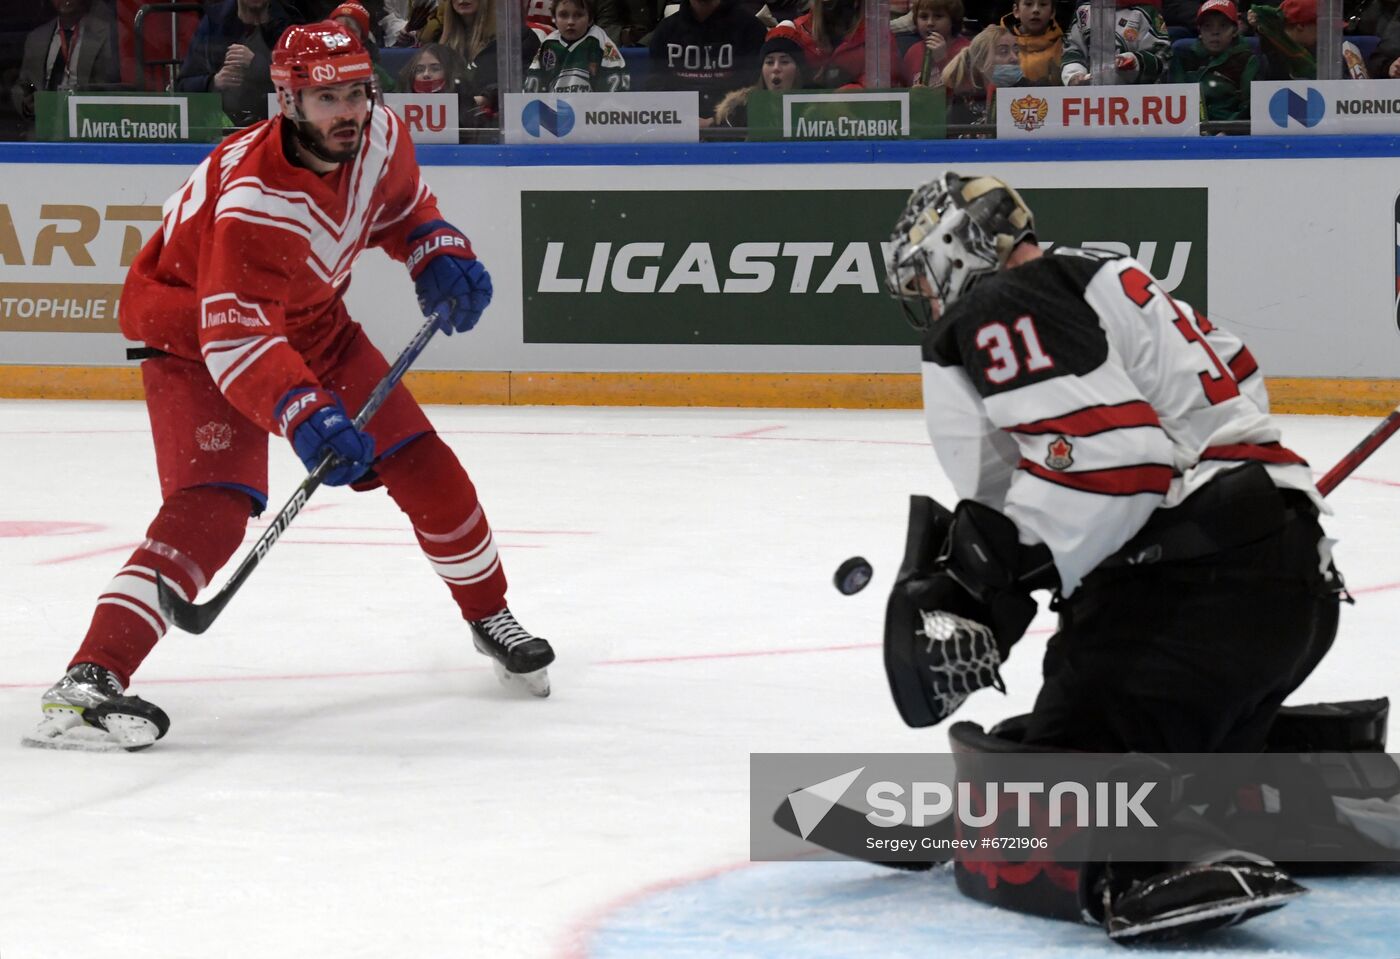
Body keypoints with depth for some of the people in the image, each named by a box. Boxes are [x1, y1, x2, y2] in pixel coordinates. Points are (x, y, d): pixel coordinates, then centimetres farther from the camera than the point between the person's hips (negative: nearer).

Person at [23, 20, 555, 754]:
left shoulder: (378, 137, -15)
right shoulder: (255, 198, -37)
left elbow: (402, 204, 12)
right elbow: (233, 341, -44)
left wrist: (439, 256, -6)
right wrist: (308, 417, -56)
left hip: (310, 322, 7)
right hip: (194, 334, -7)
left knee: (422, 466, 5)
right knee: (211, 508, -27)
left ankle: (489, 616, 30)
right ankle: (89, 680, -34)